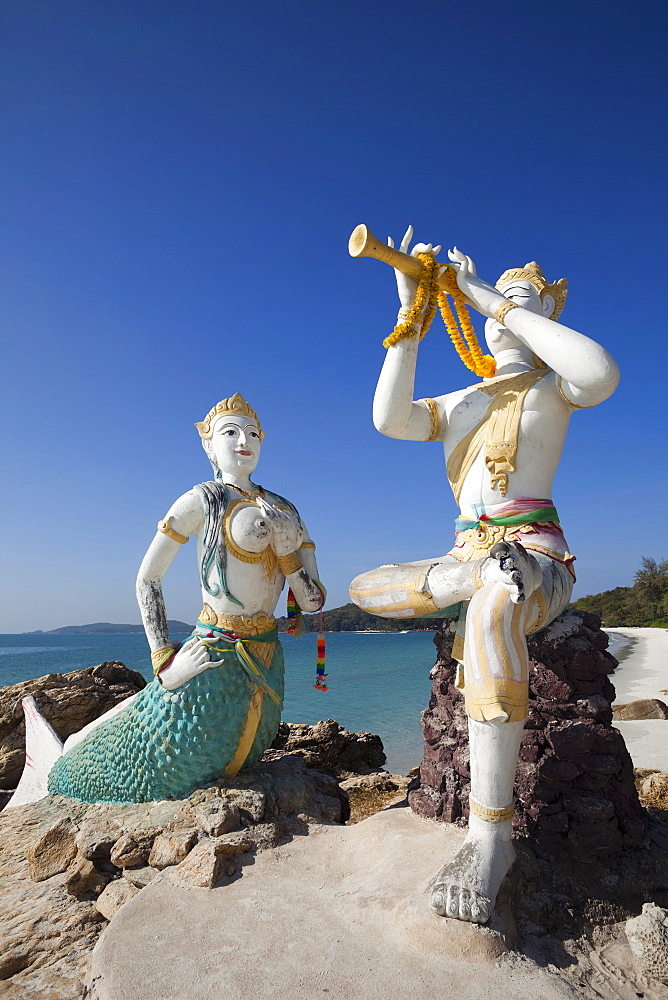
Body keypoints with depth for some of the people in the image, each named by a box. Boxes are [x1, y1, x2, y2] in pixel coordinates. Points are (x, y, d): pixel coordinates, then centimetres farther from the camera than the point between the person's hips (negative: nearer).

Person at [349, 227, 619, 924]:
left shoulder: (552, 385, 5)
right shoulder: (458, 404, 19)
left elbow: (602, 373, -22)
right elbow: (389, 420, -1)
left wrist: (491, 296, -14)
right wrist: (411, 312, -2)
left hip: (537, 553, -6)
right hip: (469, 551, 7)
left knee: (490, 607, -41)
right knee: (365, 589, 7)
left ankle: (490, 834, -34)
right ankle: (465, 581, -18)